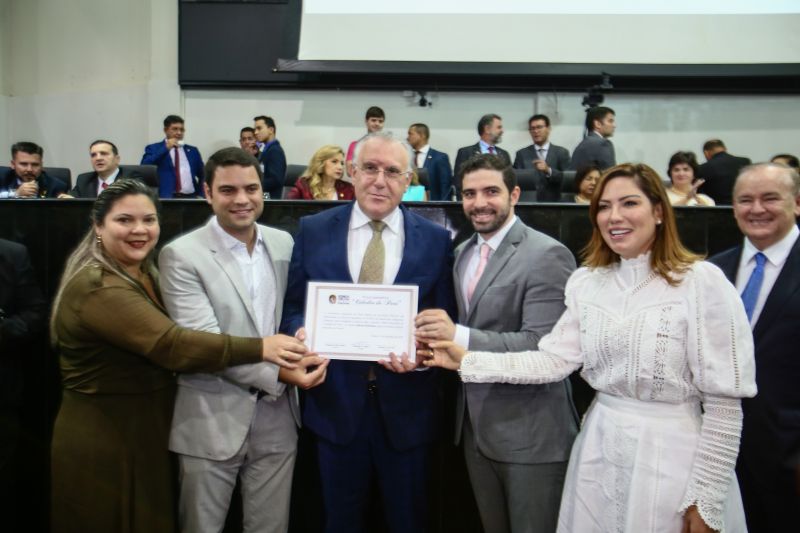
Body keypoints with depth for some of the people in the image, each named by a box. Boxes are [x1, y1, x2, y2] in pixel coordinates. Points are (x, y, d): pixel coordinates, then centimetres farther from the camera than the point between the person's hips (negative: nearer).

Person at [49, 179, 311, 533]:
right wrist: (261, 348, -31)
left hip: (146, 433, 9)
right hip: (102, 444, -9)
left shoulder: (145, 274, 8)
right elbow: (172, 345, -32)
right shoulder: (97, 287, -24)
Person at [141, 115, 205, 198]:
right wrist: (165, 148, -6)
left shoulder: (192, 150, 18)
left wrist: (200, 196, 3)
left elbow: (202, 176, 19)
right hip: (165, 198, -2)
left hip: (190, 197, 3)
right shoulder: (153, 148, 10)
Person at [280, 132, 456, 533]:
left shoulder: (435, 240, -2)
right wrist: (301, 332, -18)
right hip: (336, 401, 1)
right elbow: (293, 307, 3)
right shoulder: (313, 230, 0)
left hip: (406, 405, 0)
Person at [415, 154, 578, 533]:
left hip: (529, 432, -7)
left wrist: (459, 336, -31)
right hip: (474, 424, 7)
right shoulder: (463, 253, 9)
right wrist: (438, 338, -5)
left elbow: (541, 345, -23)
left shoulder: (547, 255, -16)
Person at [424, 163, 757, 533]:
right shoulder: (587, 282, 3)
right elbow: (553, 361, -3)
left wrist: (706, 501, -11)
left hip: (671, 455, -4)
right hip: (599, 451, 5)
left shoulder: (702, 282, -12)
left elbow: (724, 401, -12)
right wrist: (468, 361, -11)